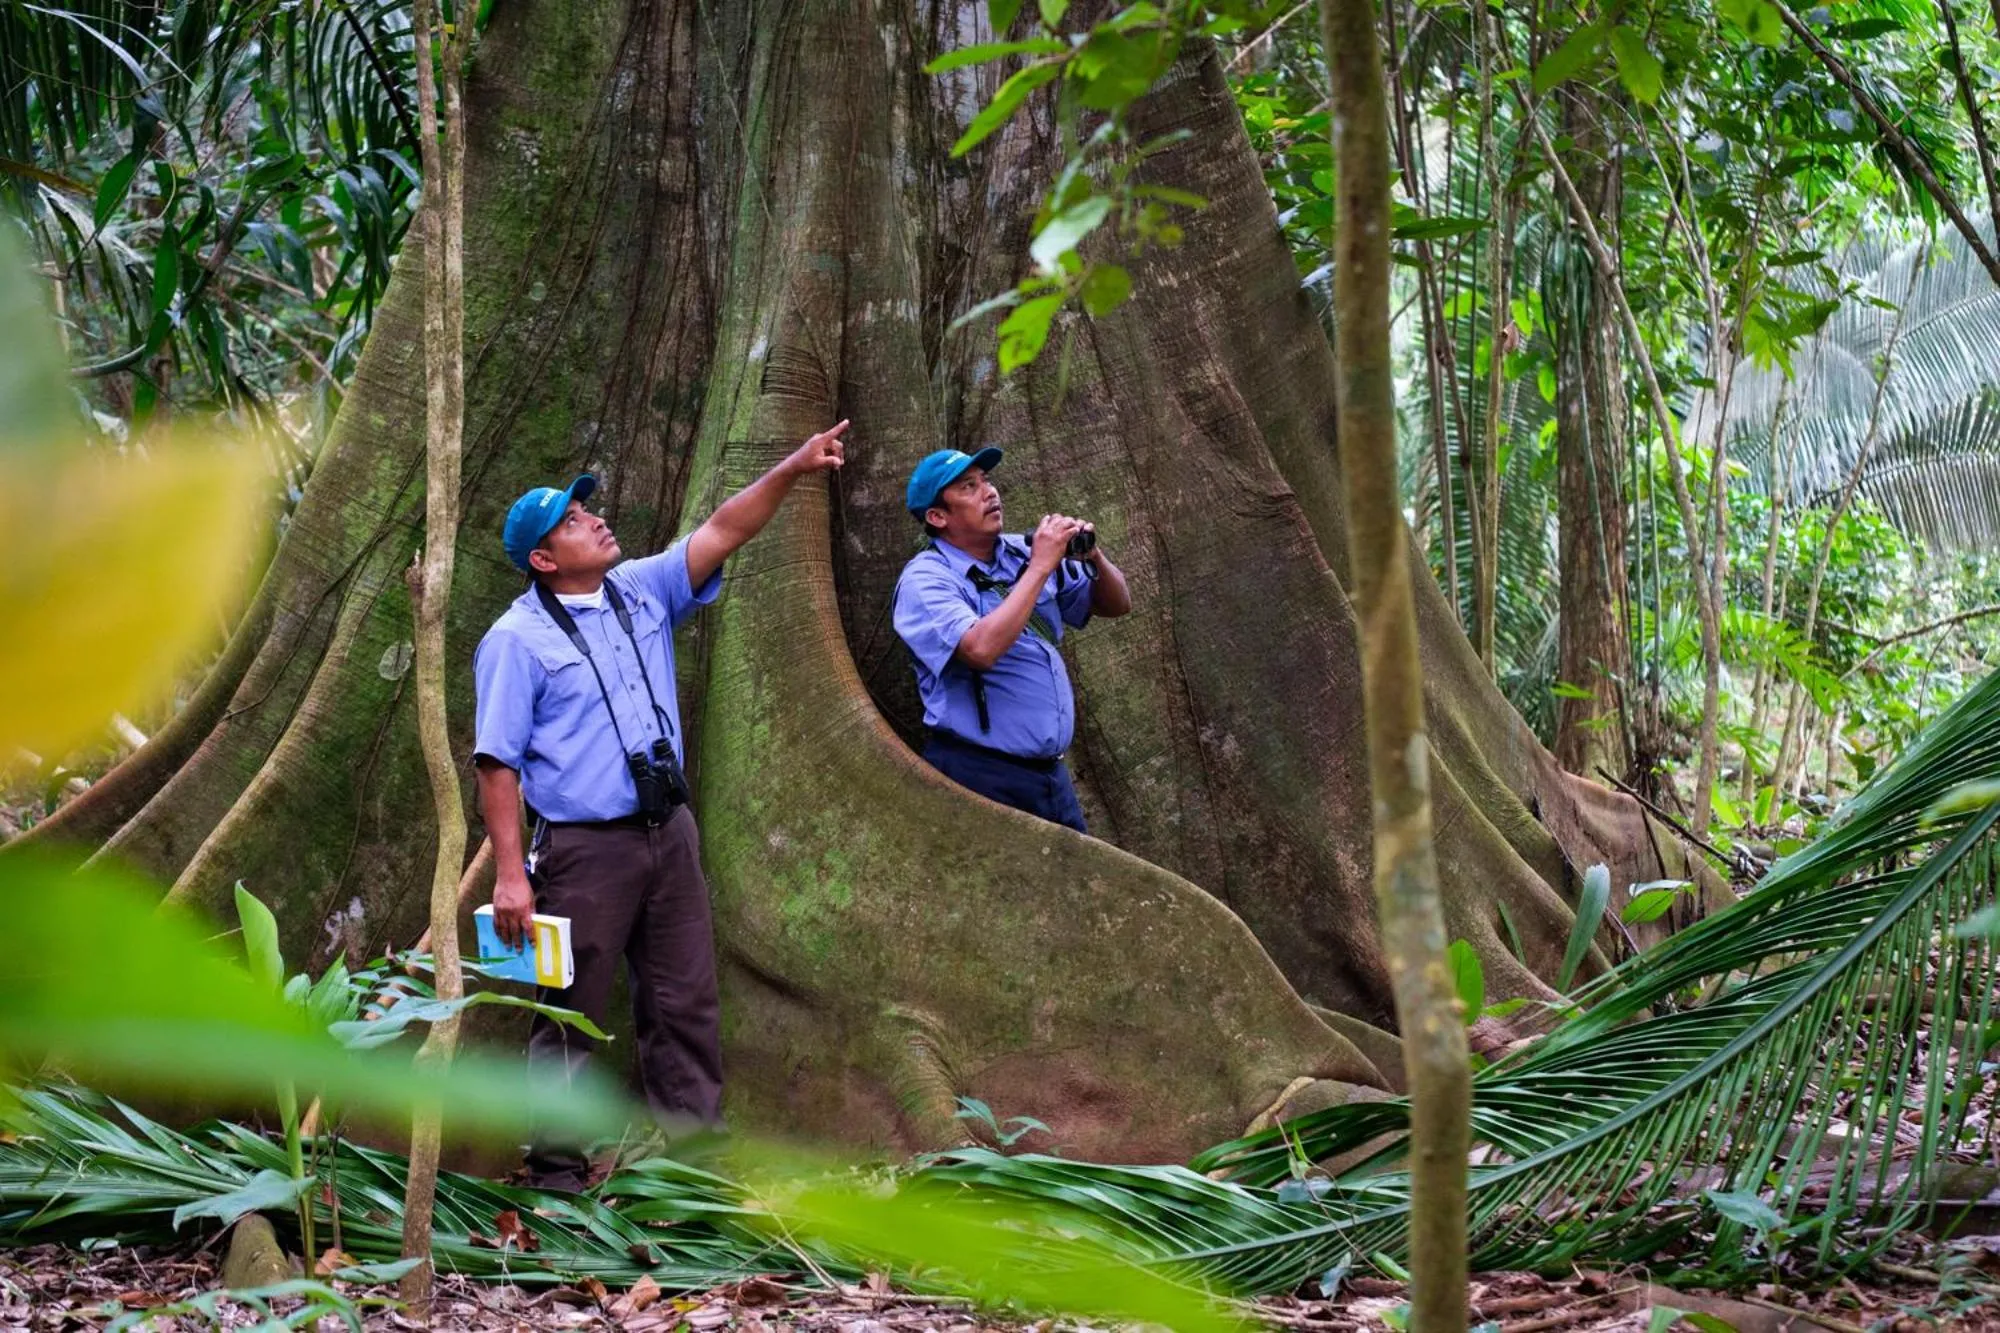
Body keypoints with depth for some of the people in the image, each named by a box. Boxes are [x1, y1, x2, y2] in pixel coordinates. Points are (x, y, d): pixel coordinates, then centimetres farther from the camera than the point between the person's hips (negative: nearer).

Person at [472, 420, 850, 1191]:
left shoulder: (642, 592, 9)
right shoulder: (517, 640, -9)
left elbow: (722, 531, 7)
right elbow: (497, 764, -12)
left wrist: (794, 469, -6)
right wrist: (510, 873, -18)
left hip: (668, 833, 6)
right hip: (584, 851, -6)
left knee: (685, 1003, 9)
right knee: (571, 1017, 1)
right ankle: (556, 1170, 9)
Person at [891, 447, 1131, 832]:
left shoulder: (1022, 553, 8)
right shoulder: (925, 580, -11)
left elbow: (1116, 604, 16)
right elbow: (981, 649, -29)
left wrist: (1095, 557, -6)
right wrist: (1040, 567, -21)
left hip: (1051, 772, 7)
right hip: (982, 780, -7)